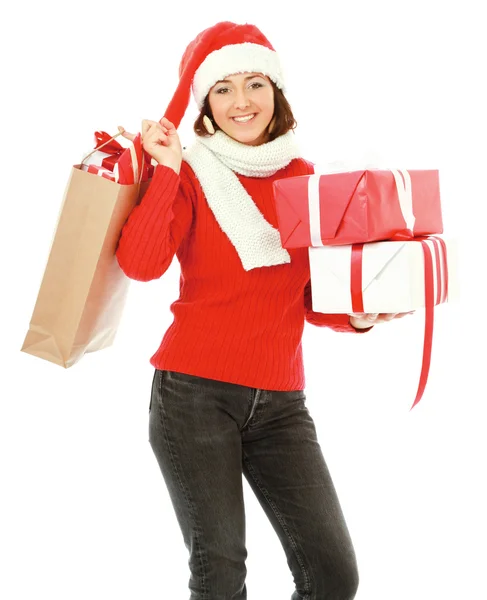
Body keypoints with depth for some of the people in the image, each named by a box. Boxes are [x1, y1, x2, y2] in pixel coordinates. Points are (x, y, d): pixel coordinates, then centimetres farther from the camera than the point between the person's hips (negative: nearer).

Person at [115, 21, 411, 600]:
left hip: (280, 400, 3)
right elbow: (141, 264, -19)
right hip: (195, 392, -3)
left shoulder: (304, 177, 9)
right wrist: (166, 167, -18)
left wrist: (359, 316, -4)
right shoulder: (190, 175, -1)